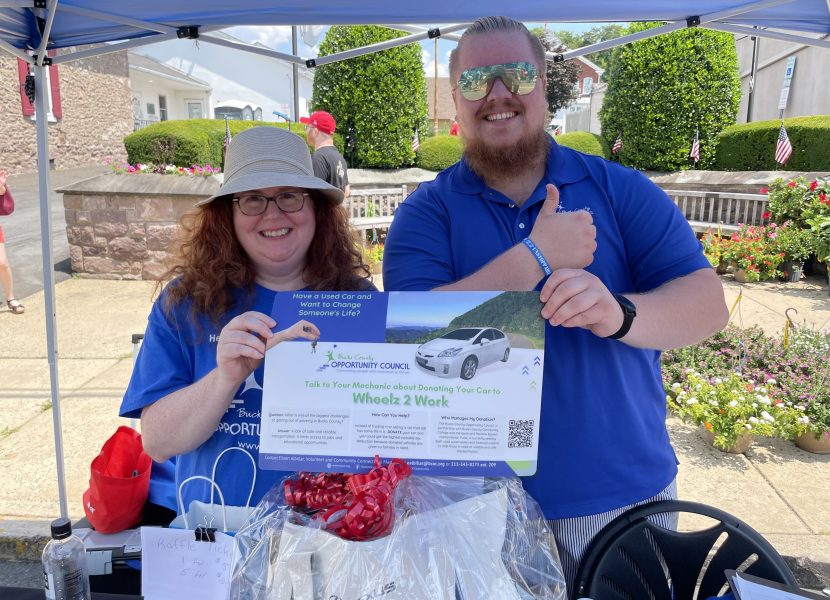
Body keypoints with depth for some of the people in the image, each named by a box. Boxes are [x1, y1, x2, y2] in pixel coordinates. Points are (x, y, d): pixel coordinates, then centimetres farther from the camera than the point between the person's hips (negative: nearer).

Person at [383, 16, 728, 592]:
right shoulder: (426, 213, -5)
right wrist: (537, 256, -22)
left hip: (628, 489, 2)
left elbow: (708, 303, -9)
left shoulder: (621, 190, -2)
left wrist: (619, 314, -31)